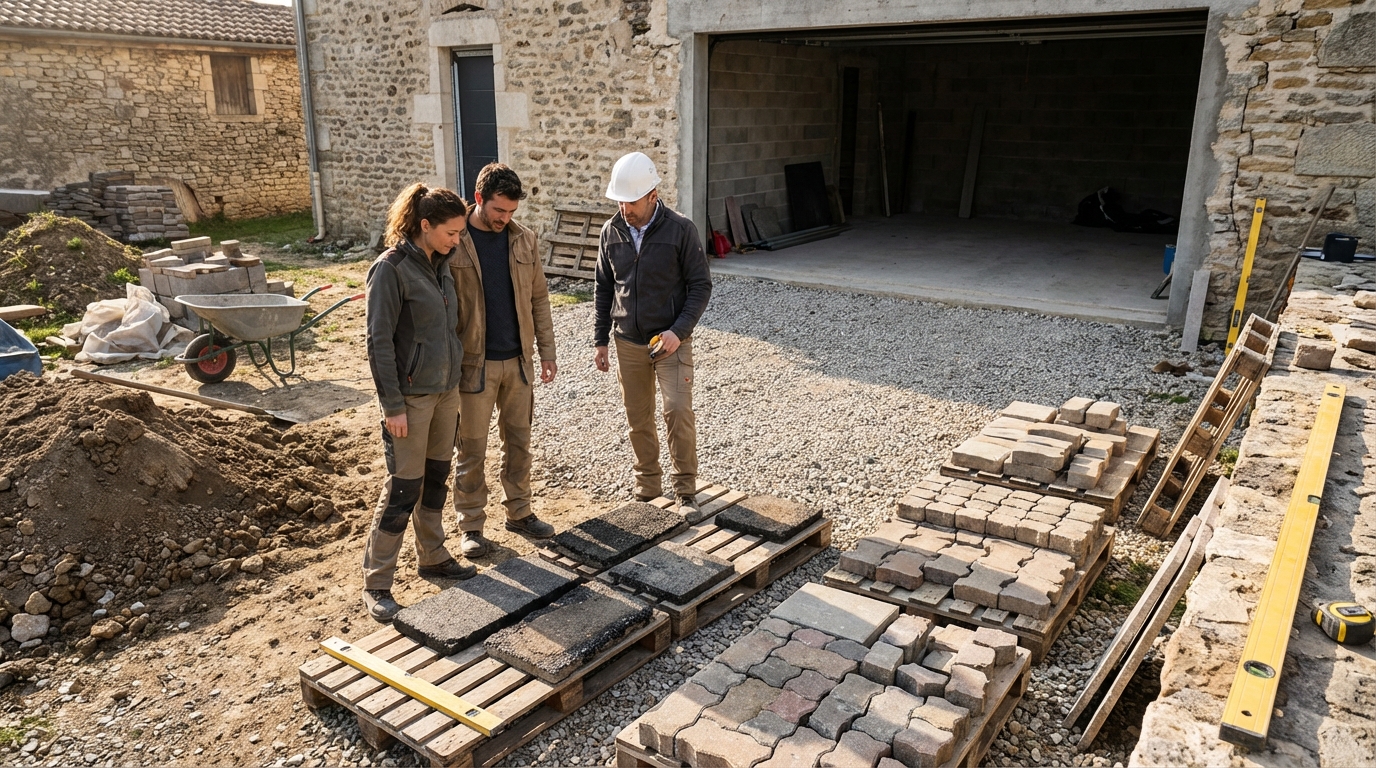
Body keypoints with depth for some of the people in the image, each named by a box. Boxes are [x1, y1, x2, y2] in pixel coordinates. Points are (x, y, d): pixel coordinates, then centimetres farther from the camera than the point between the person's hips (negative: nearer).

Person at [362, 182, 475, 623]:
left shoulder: (440, 264, 8)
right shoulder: (391, 269, -16)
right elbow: (379, 341, -17)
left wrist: (455, 384, 16)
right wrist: (392, 406, -18)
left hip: (446, 389, 7)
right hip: (410, 395, -7)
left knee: (436, 479, 17)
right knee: (403, 488, -2)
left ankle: (433, 557, 32)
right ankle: (376, 584, 10)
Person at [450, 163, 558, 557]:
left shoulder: (523, 239, 4)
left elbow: (539, 297, 8)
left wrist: (546, 350, 6)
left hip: (519, 360, 5)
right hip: (474, 363, -4)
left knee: (518, 440, 15)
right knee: (472, 449, 6)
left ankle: (519, 512, 30)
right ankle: (471, 524, 19)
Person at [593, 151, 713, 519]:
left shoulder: (680, 230, -10)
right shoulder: (611, 232, 2)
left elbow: (700, 286, -8)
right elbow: (604, 289, 11)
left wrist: (678, 331, -19)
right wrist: (600, 340, 8)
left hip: (671, 341, -4)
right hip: (628, 342, 4)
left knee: (678, 409, -14)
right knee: (638, 418, 10)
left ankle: (686, 491, -2)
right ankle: (647, 482, 27)